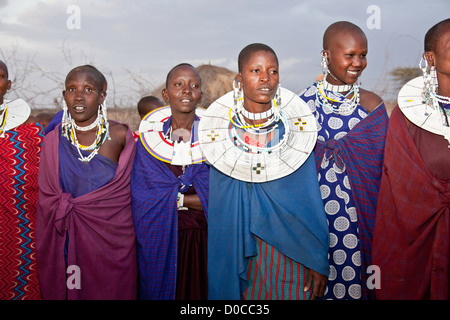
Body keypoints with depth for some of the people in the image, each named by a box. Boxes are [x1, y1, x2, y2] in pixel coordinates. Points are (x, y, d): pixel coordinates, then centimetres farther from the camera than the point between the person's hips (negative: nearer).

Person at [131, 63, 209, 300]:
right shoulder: (149, 136, -2)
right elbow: (139, 198, -8)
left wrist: (173, 198, -11)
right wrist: (194, 198, -13)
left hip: (203, 238, 0)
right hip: (158, 239, 0)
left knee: (198, 291, 10)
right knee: (159, 290, 12)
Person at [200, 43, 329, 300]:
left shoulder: (294, 126, -7)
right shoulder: (221, 127, -3)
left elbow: (312, 201, -4)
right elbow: (217, 204, 4)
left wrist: (319, 262, -6)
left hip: (287, 247, -1)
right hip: (238, 248, 1)